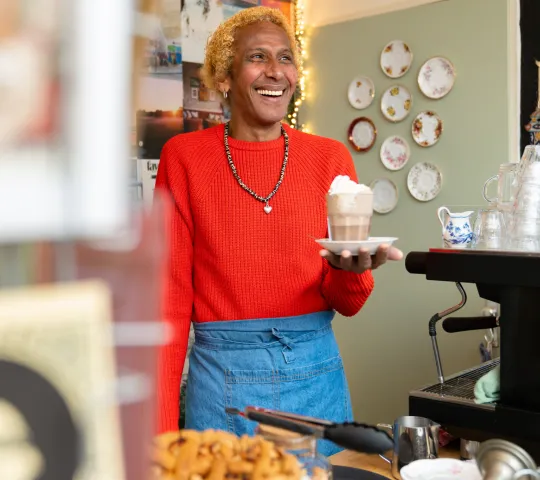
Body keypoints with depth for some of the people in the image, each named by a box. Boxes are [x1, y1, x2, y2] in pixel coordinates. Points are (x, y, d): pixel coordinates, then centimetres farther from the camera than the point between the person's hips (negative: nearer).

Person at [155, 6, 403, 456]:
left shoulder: (331, 157, 0)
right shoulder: (184, 157, -4)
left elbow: (347, 303, 2)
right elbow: (172, 294, -3)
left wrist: (350, 268, -21)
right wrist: (164, 426, -6)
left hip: (316, 372, 2)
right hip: (223, 373, -1)